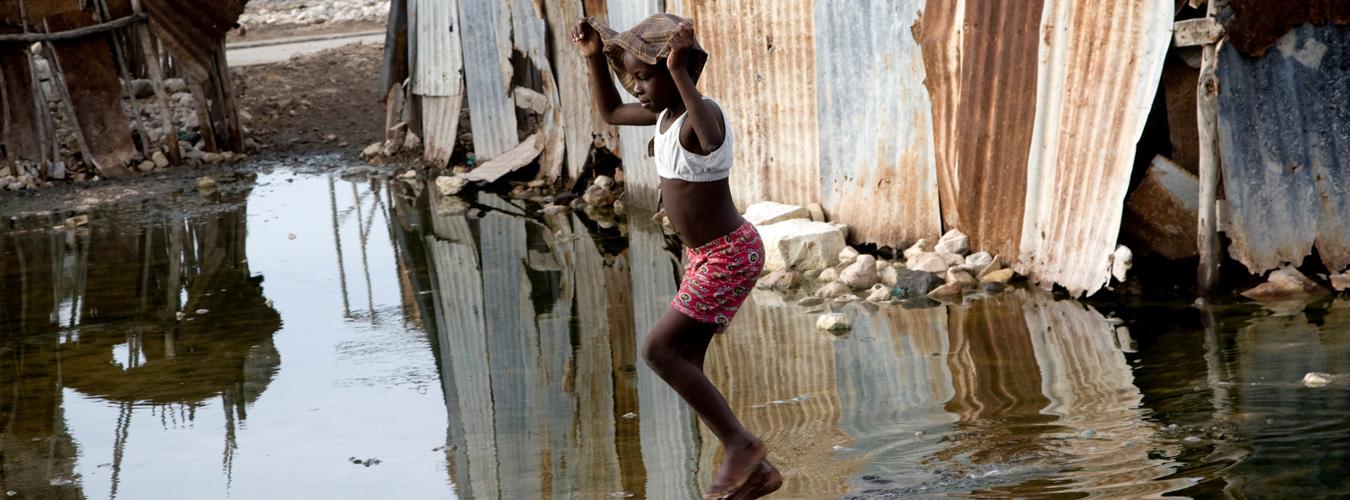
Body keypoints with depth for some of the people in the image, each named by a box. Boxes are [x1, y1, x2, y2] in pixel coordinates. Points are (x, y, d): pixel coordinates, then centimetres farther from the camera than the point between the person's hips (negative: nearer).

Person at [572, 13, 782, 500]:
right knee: (684, 365, 8)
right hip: (705, 254, 10)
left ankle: (740, 443, -2)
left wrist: (679, 72, -52)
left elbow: (711, 137, -50)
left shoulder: (703, 113, -24)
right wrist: (595, 58, 10)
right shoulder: (667, 113, 4)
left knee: (659, 349, -12)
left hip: (730, 257, -10)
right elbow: (611, 113, 22)